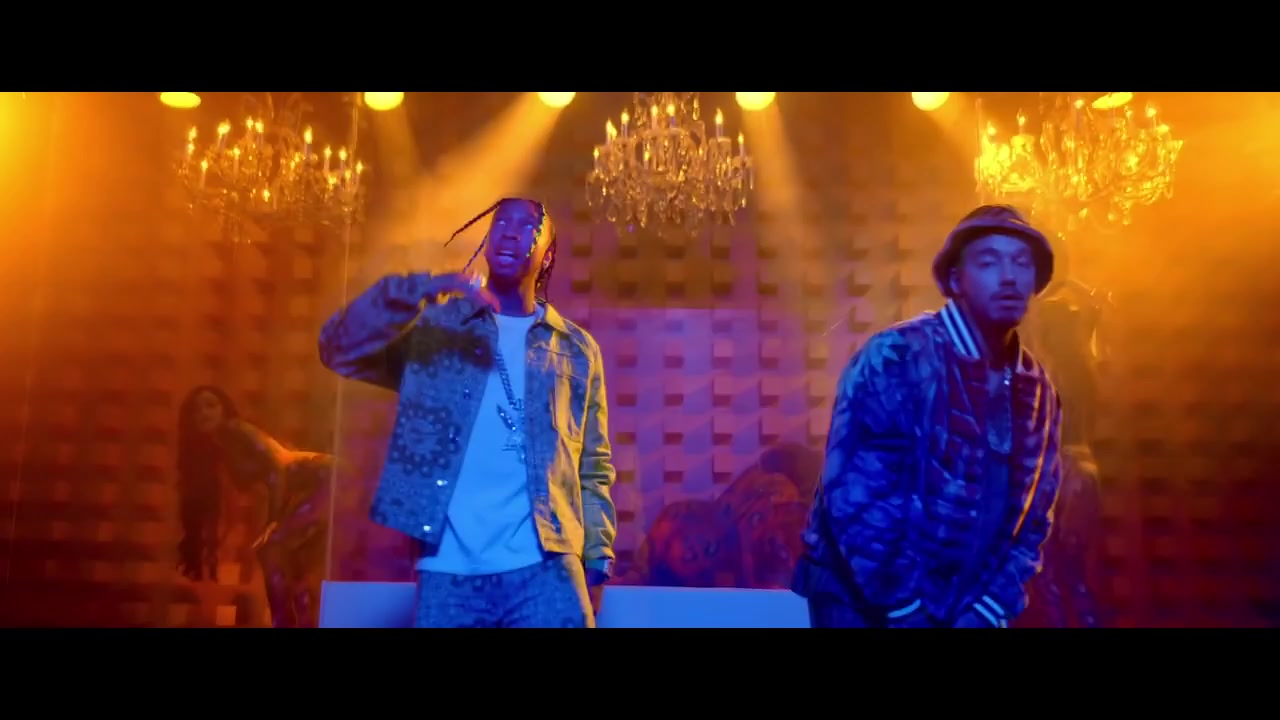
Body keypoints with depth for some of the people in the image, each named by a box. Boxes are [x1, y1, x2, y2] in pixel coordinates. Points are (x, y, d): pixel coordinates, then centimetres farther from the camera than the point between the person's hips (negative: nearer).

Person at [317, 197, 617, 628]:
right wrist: (423, 290, -18)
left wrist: (597, 559, 2)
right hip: (448, 572, 0)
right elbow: (339, 350, -5)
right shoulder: (434, 326, 10)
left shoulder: (577, 349, 12)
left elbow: (594, 468, 12)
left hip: (545, 569, 1)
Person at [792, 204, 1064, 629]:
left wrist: (988, 608, -4)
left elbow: (1032, 517, 8)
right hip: (861, 602, -5)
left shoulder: (1037, 391, 5)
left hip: (960, 608, 6)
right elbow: (855, 496, -22)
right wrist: (904, 607, -18)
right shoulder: (896, 358, -16)